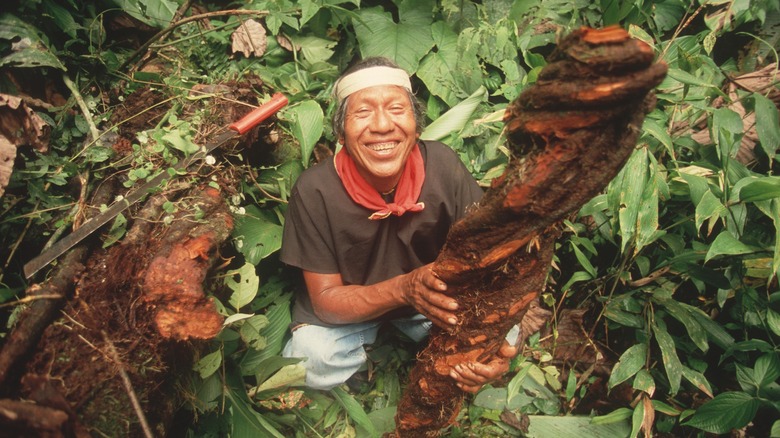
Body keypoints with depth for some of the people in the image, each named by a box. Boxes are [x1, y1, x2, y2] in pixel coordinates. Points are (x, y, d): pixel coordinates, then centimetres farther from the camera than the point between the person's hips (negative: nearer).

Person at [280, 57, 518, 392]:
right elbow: (325, 300, -20)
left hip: (437, 298, 2)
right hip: (348, 305, -1)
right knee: (311, 357, -27)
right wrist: (405, 287, -38)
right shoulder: (315, 190, -25)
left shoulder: (443, 167, -23)